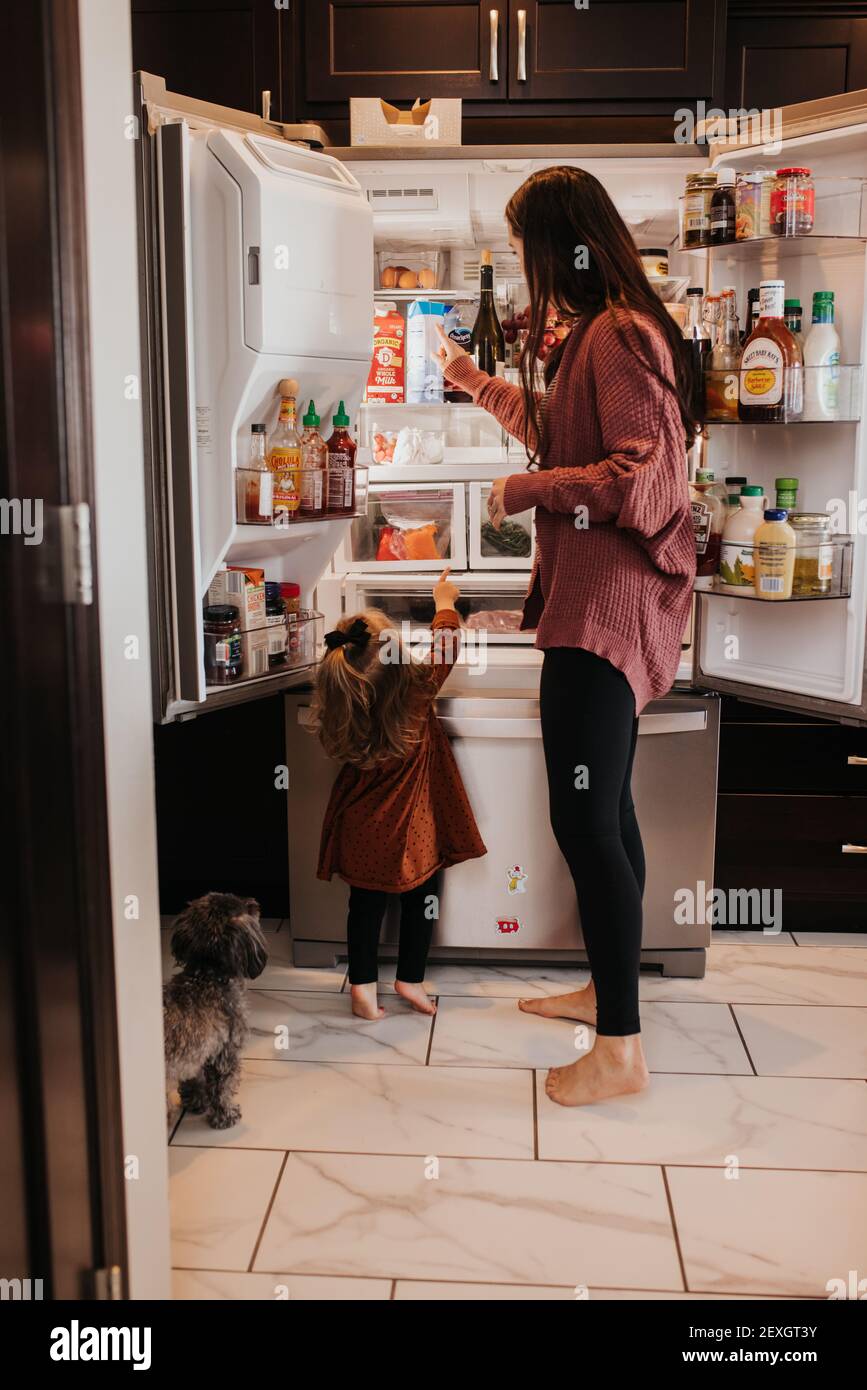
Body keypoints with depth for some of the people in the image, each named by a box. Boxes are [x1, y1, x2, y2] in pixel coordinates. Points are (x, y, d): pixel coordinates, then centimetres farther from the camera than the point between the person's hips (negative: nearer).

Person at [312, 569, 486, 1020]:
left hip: (360, 829, 3)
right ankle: (410, 979, 24)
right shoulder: (415, 691, -20)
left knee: (365, 905, 16)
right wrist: (445, 602, 14)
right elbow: (444, 652, -2)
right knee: (420, 900, 16)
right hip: (411, 828, -3)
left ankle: (362, 986, 19)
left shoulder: (342, 706, -10)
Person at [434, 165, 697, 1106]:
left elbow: (641, 482, -25)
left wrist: (523, 491, -14)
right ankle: (606, 990, 31)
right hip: (592, 601, 11)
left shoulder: (620, 337, -16)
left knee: (584, 820, -9)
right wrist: (472, 380, 38)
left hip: (607, 605, -11)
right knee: (603, 810, 17)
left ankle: (621, 1048, 1)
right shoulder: (594, 334, 18)